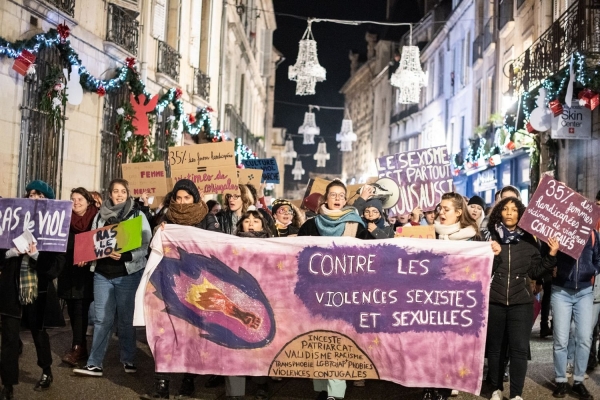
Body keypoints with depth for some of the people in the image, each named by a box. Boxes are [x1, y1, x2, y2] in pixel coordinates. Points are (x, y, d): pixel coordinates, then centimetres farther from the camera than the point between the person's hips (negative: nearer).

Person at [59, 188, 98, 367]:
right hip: (68, 270, 5)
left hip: (86, 270, -4)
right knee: (72, 309, 7)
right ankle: (80, 346, 16)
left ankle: (77, 348, -11)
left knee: (80, 308, -9)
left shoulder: (95, 219, -3)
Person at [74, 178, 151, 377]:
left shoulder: (138, 215, 0)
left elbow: (145, 246, -5)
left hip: (128, 274, -2)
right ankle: (94, 364, 6)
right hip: (102, 274, 2)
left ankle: (128, 359, 18)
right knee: (102, 319, 3)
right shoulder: (100, 216, 8)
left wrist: (125, 255, -22)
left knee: (126, 319, 6)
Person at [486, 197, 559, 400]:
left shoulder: (528, 240, 4)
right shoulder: (490, 237, 0)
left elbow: (534, 271, 6)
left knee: (519, 348, -2)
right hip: (494, 301, 0)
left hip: (521, 302, 0)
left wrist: (552, 255, -4)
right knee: (495, 347, 9)